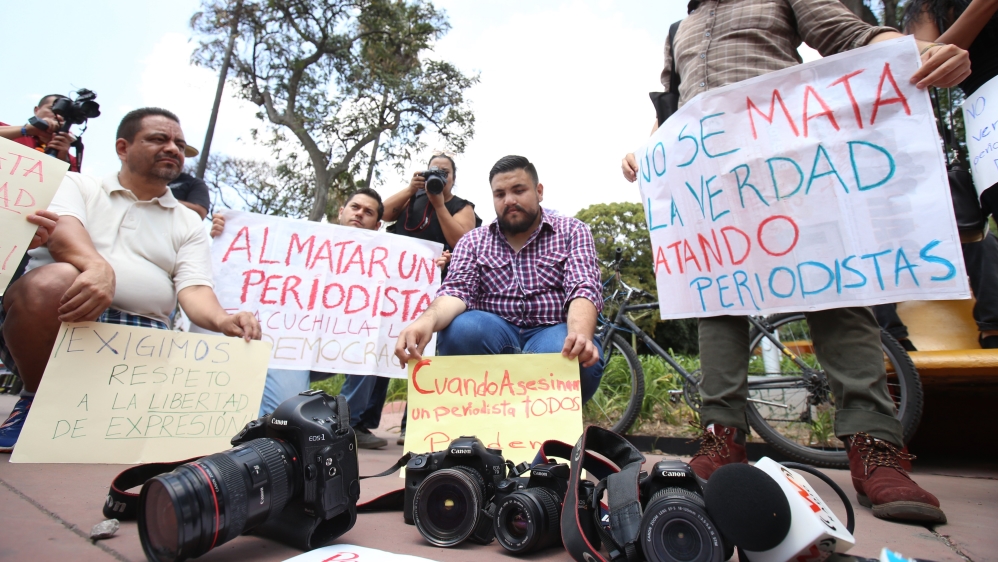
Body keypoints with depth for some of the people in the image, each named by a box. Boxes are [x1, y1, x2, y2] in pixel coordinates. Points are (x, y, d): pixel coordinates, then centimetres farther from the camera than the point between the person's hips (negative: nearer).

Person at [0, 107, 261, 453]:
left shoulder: (189, 224, 14)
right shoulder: (78, 185, 14)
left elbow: (194, 289, -1)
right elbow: (61, 231, -9)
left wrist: (221, 320, -24)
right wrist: (98, 267, -32)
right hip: (54, 320, 0)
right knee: (54, 280, -33)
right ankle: (38, 399, -8)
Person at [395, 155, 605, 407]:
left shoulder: (572, 231, 5)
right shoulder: (473, 241, 9)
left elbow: (584, 289, -11)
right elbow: (457, 291, -7)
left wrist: (580, 336, -34)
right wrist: (428, 319, -32)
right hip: (494, 337, 1)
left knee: (579, 358, -34)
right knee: (459, 330, -31)